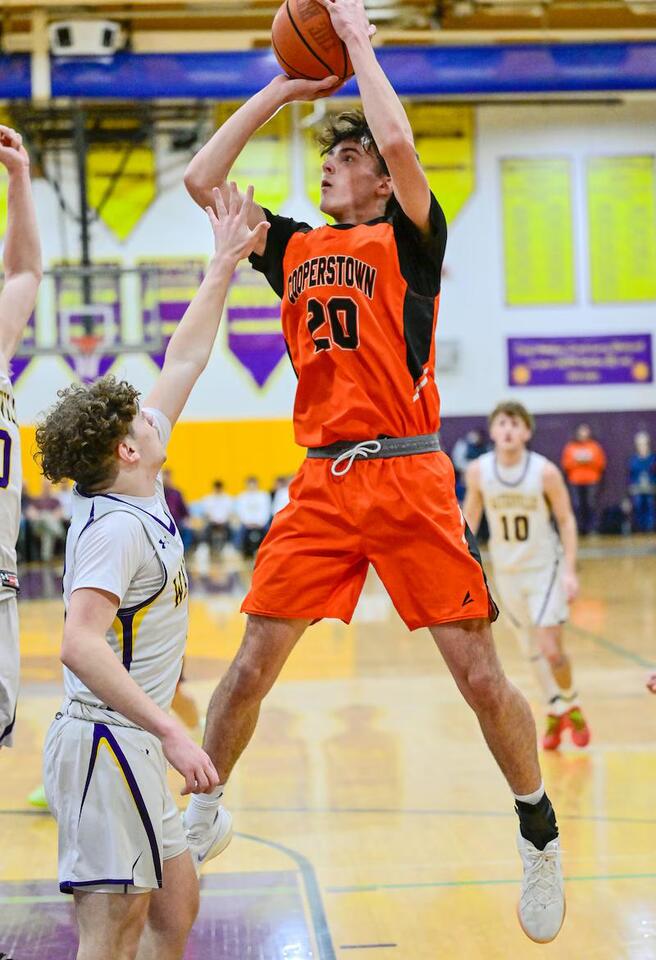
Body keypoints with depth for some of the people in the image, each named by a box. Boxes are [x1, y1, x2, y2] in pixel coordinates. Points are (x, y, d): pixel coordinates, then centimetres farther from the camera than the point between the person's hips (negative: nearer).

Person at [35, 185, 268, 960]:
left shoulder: (138, 497, 9)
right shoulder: (117, 526, -16)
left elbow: (182, 364, 16)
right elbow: (80, 643, -28)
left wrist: (223, 266, 21)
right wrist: (170, 731, -32)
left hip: (130, 747, 10)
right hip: (106, 742, -10)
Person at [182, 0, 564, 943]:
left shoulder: (409, 237, 3)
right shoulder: (293, 248, 16)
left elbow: (399, 141, -15)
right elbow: (200, 180, 13)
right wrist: (281, 88, 14)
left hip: (408, 477, -4)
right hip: (322, 483, 4)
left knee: (478, 671, -2)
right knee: (253, 663, 3)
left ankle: (540, 834, 16)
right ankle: (204, 809, 23)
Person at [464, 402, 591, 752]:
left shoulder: (545, 471, -18)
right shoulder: (478, 470, -11)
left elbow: (566, 520, -8)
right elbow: (470, 516, 4)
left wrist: (570, 570, -13)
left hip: (544, 567, -3)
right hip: (506, 571, 3)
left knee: (551, 649, -11)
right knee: (533, 651, 10)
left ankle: (572, 708, 16)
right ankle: (555, 714, 28)